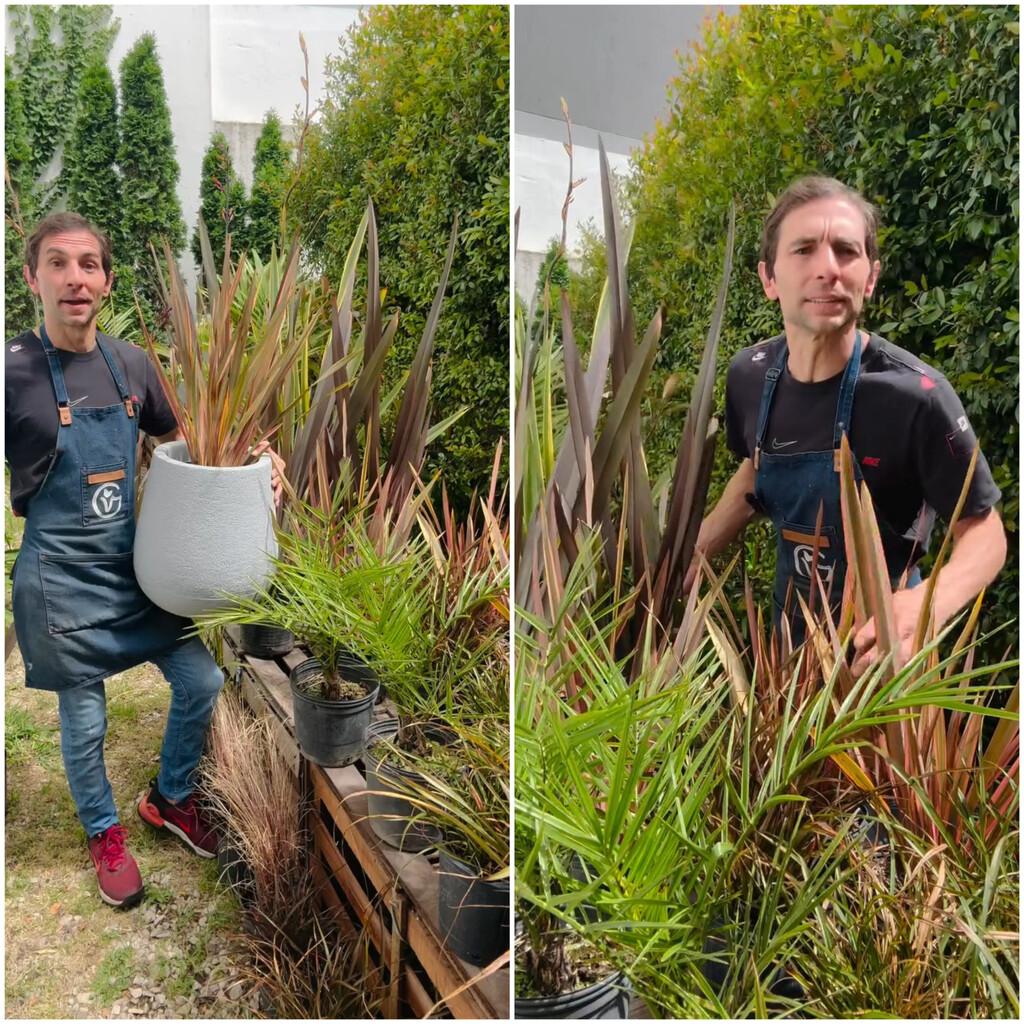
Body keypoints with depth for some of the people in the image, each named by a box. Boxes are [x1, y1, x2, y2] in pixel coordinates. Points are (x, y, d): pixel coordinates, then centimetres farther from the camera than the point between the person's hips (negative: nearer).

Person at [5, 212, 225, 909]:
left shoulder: (132, 364, 0)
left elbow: (178, 438, 13)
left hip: (136, 564, 5)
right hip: (63, 576, -4)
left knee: (202, 682, 9)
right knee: (85, 724, 11)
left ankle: (170, 799, 36)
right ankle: (105, 834, 39)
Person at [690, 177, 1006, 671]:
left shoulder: (916, 394, -27)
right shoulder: (749, 374, -12)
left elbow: (983, 534, -17)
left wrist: (924, 606, -37)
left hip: (878, 637, -4)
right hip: (790, 615, 5)